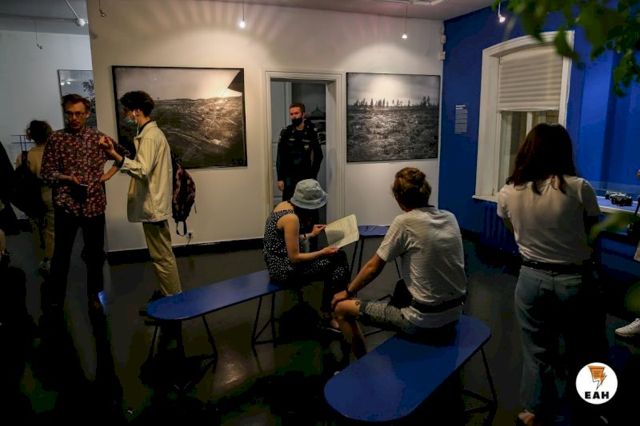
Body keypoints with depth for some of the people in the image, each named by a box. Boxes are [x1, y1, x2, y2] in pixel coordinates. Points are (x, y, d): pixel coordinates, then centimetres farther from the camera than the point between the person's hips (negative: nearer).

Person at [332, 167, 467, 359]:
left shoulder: (404, 222, -16)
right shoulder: (450, 218, 2)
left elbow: (373, 267, -8)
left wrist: (348, 292, 8)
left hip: (425, 321, -7)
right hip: (453, 314, 8)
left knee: (342, 308, 5)